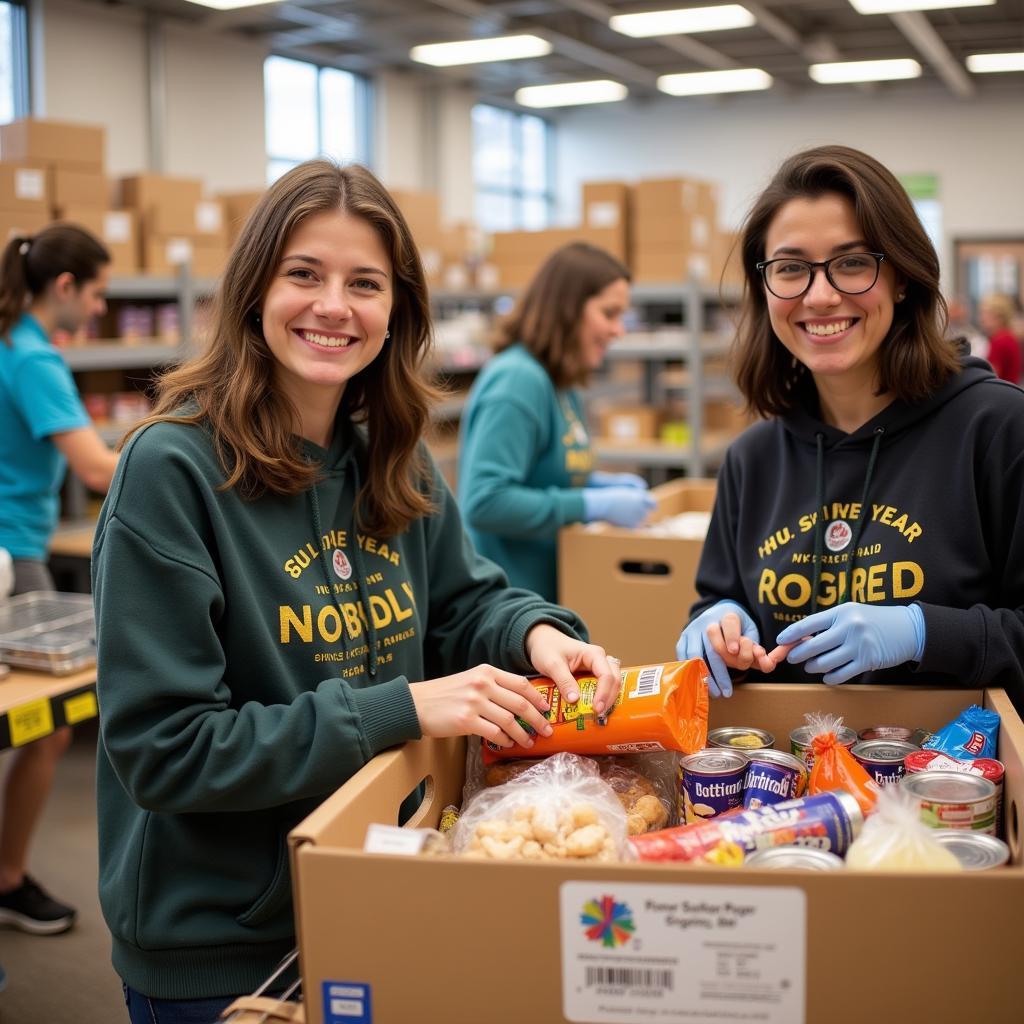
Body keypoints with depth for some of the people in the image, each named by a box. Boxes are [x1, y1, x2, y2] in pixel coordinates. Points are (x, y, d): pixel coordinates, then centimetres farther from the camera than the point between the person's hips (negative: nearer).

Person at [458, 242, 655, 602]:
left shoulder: (559, 384, 8)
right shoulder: (517, 380, -20)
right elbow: (484, 502, -27)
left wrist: (599, 483, 4)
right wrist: (595, 504, -22)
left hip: (547, 594, 9)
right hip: (505, 606, -9)